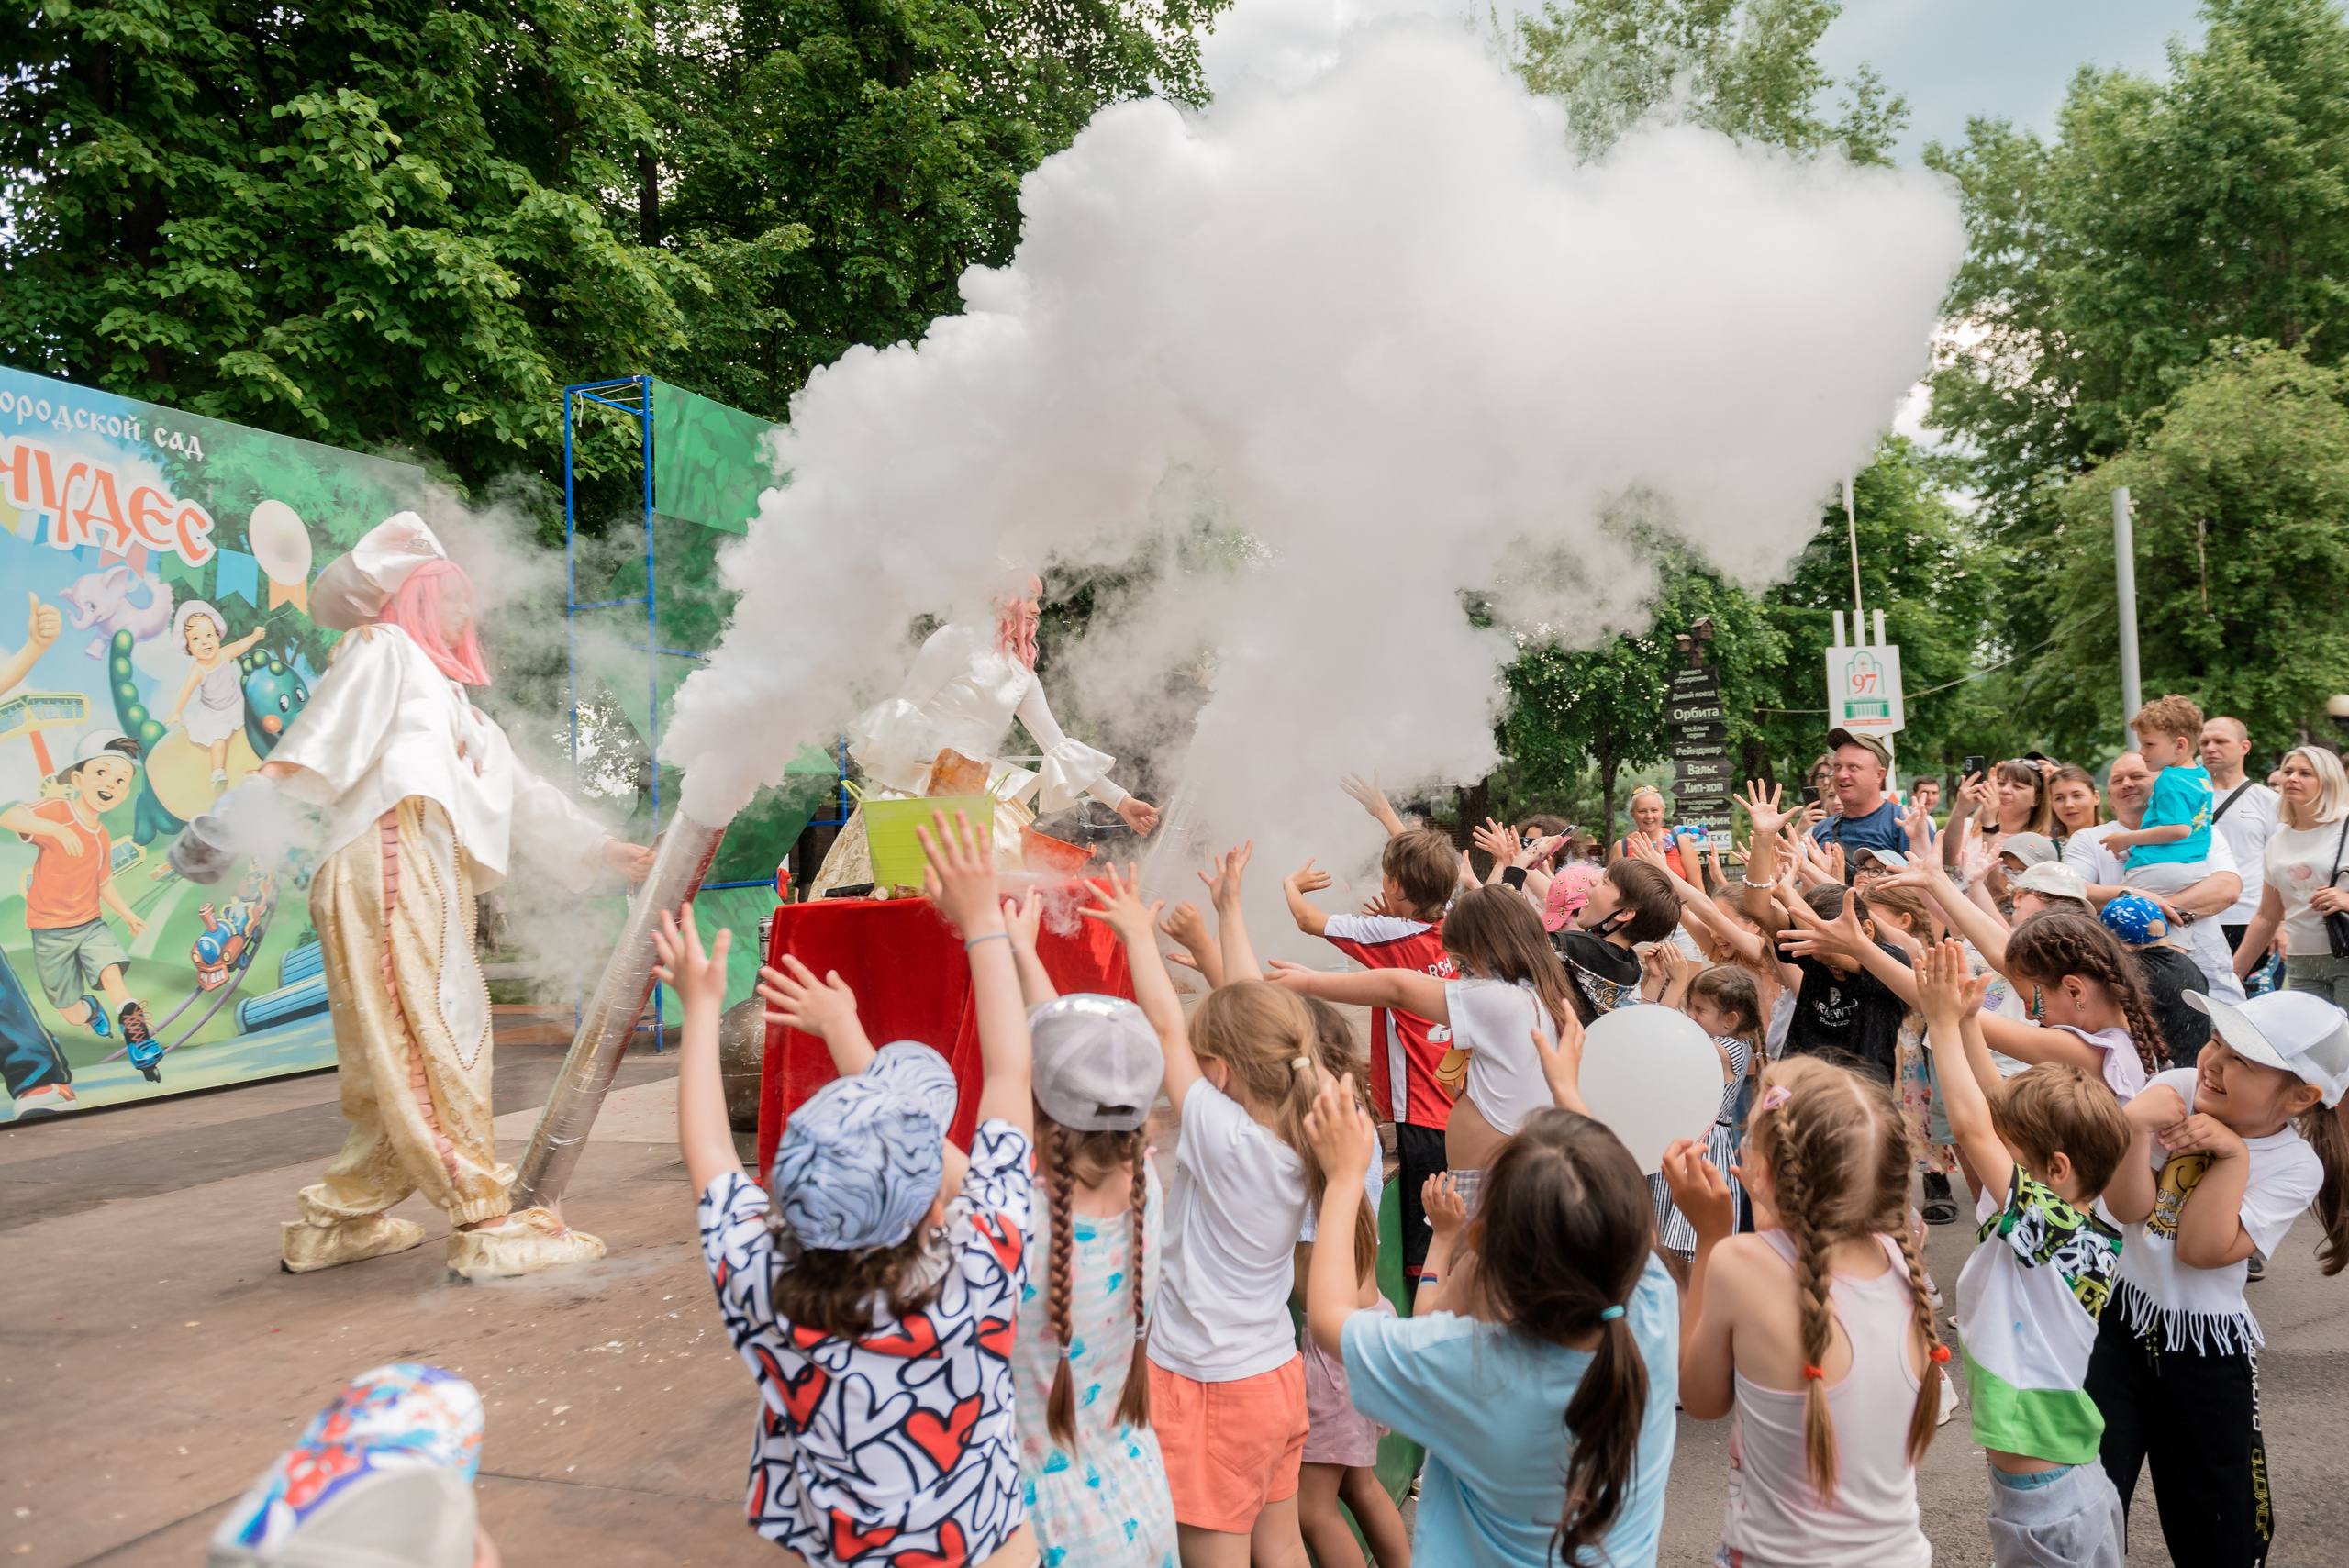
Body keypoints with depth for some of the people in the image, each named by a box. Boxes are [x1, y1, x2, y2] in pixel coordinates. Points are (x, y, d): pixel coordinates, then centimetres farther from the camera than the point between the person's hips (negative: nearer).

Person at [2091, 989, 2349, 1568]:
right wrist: (2136, 1128, -27)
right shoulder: (2174, 1092, -7)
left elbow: (2202, 1249, -20)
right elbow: (2127, 1208, -13)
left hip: (2208, 1352, 0)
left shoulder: (2297, 1166, -9)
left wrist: (2232, 1154, -21)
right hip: (2116, 1321, 0)